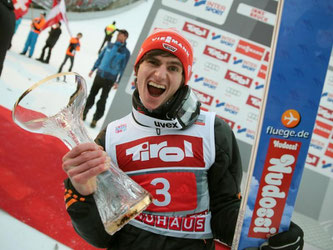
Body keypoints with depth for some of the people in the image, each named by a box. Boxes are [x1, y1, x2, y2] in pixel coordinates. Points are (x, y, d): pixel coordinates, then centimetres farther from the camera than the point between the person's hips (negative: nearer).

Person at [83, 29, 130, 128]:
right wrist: (93, 69, 14)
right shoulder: (109, 45, 5)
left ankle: (95, 120, 8)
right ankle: (84, 113, 24)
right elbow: (100, 57, 14)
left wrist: (117, 81, -8)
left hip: (110, 79, -3)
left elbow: (123, 68, -6)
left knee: (102, 100, 1)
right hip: (99, 75, 4)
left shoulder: (125, 52, -6)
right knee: (92, 95, 10)